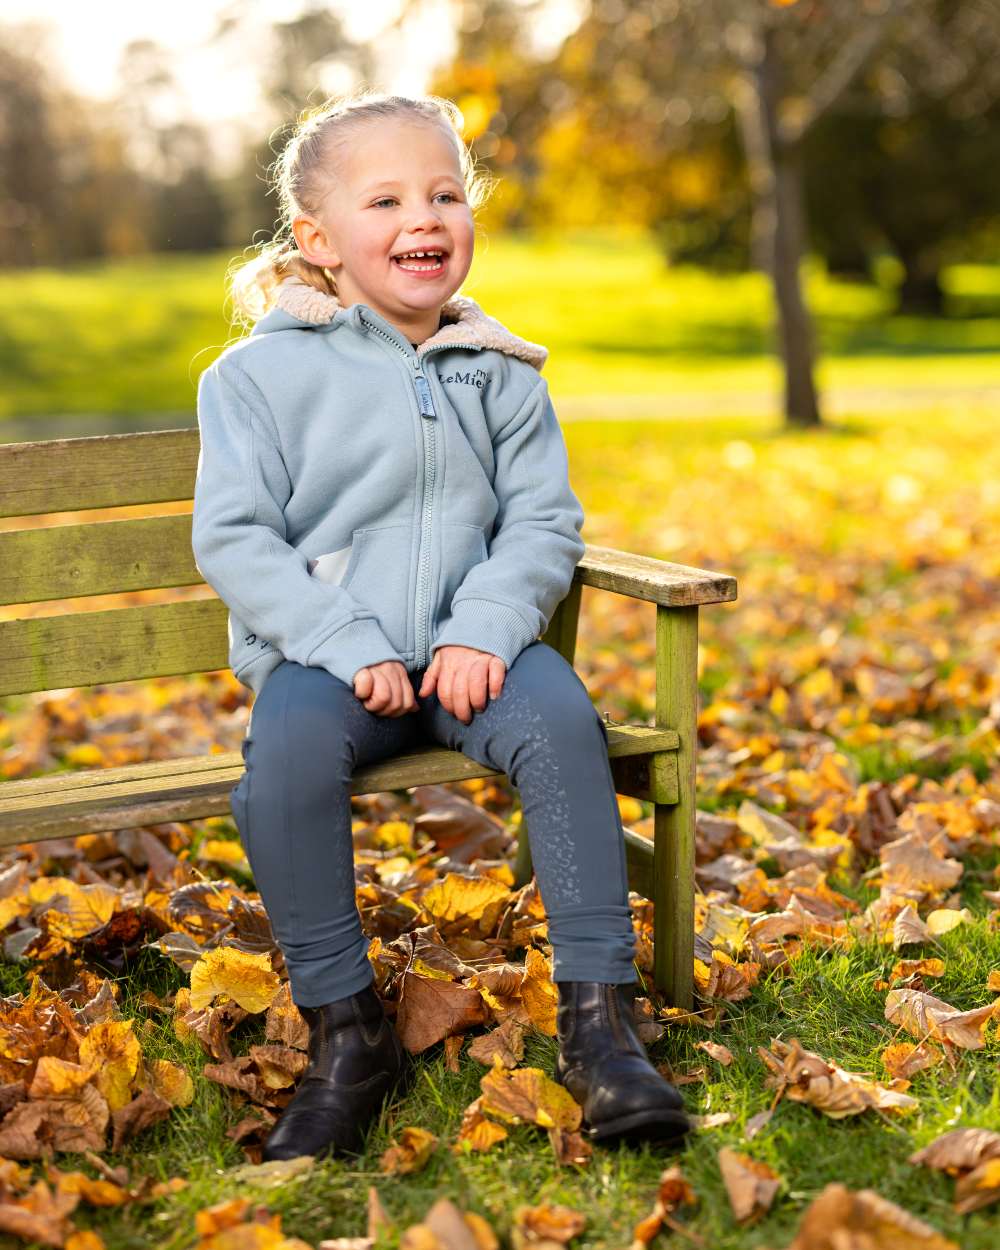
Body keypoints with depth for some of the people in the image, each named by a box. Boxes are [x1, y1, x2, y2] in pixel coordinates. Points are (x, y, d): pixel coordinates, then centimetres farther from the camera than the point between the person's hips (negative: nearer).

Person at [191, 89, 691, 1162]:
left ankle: (597, 1017, -20)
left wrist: (485, 631, -14)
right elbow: (232, 539, -4)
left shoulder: (499, 373, 10)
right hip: (321, 656, -2)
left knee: (560, 717, -29)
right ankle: (345, 1032, -18)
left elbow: (544, 522, 6)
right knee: (285, 748, -33)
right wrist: (348, 646, -16)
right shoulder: (260, 374, 1)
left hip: (471, 650, 2)